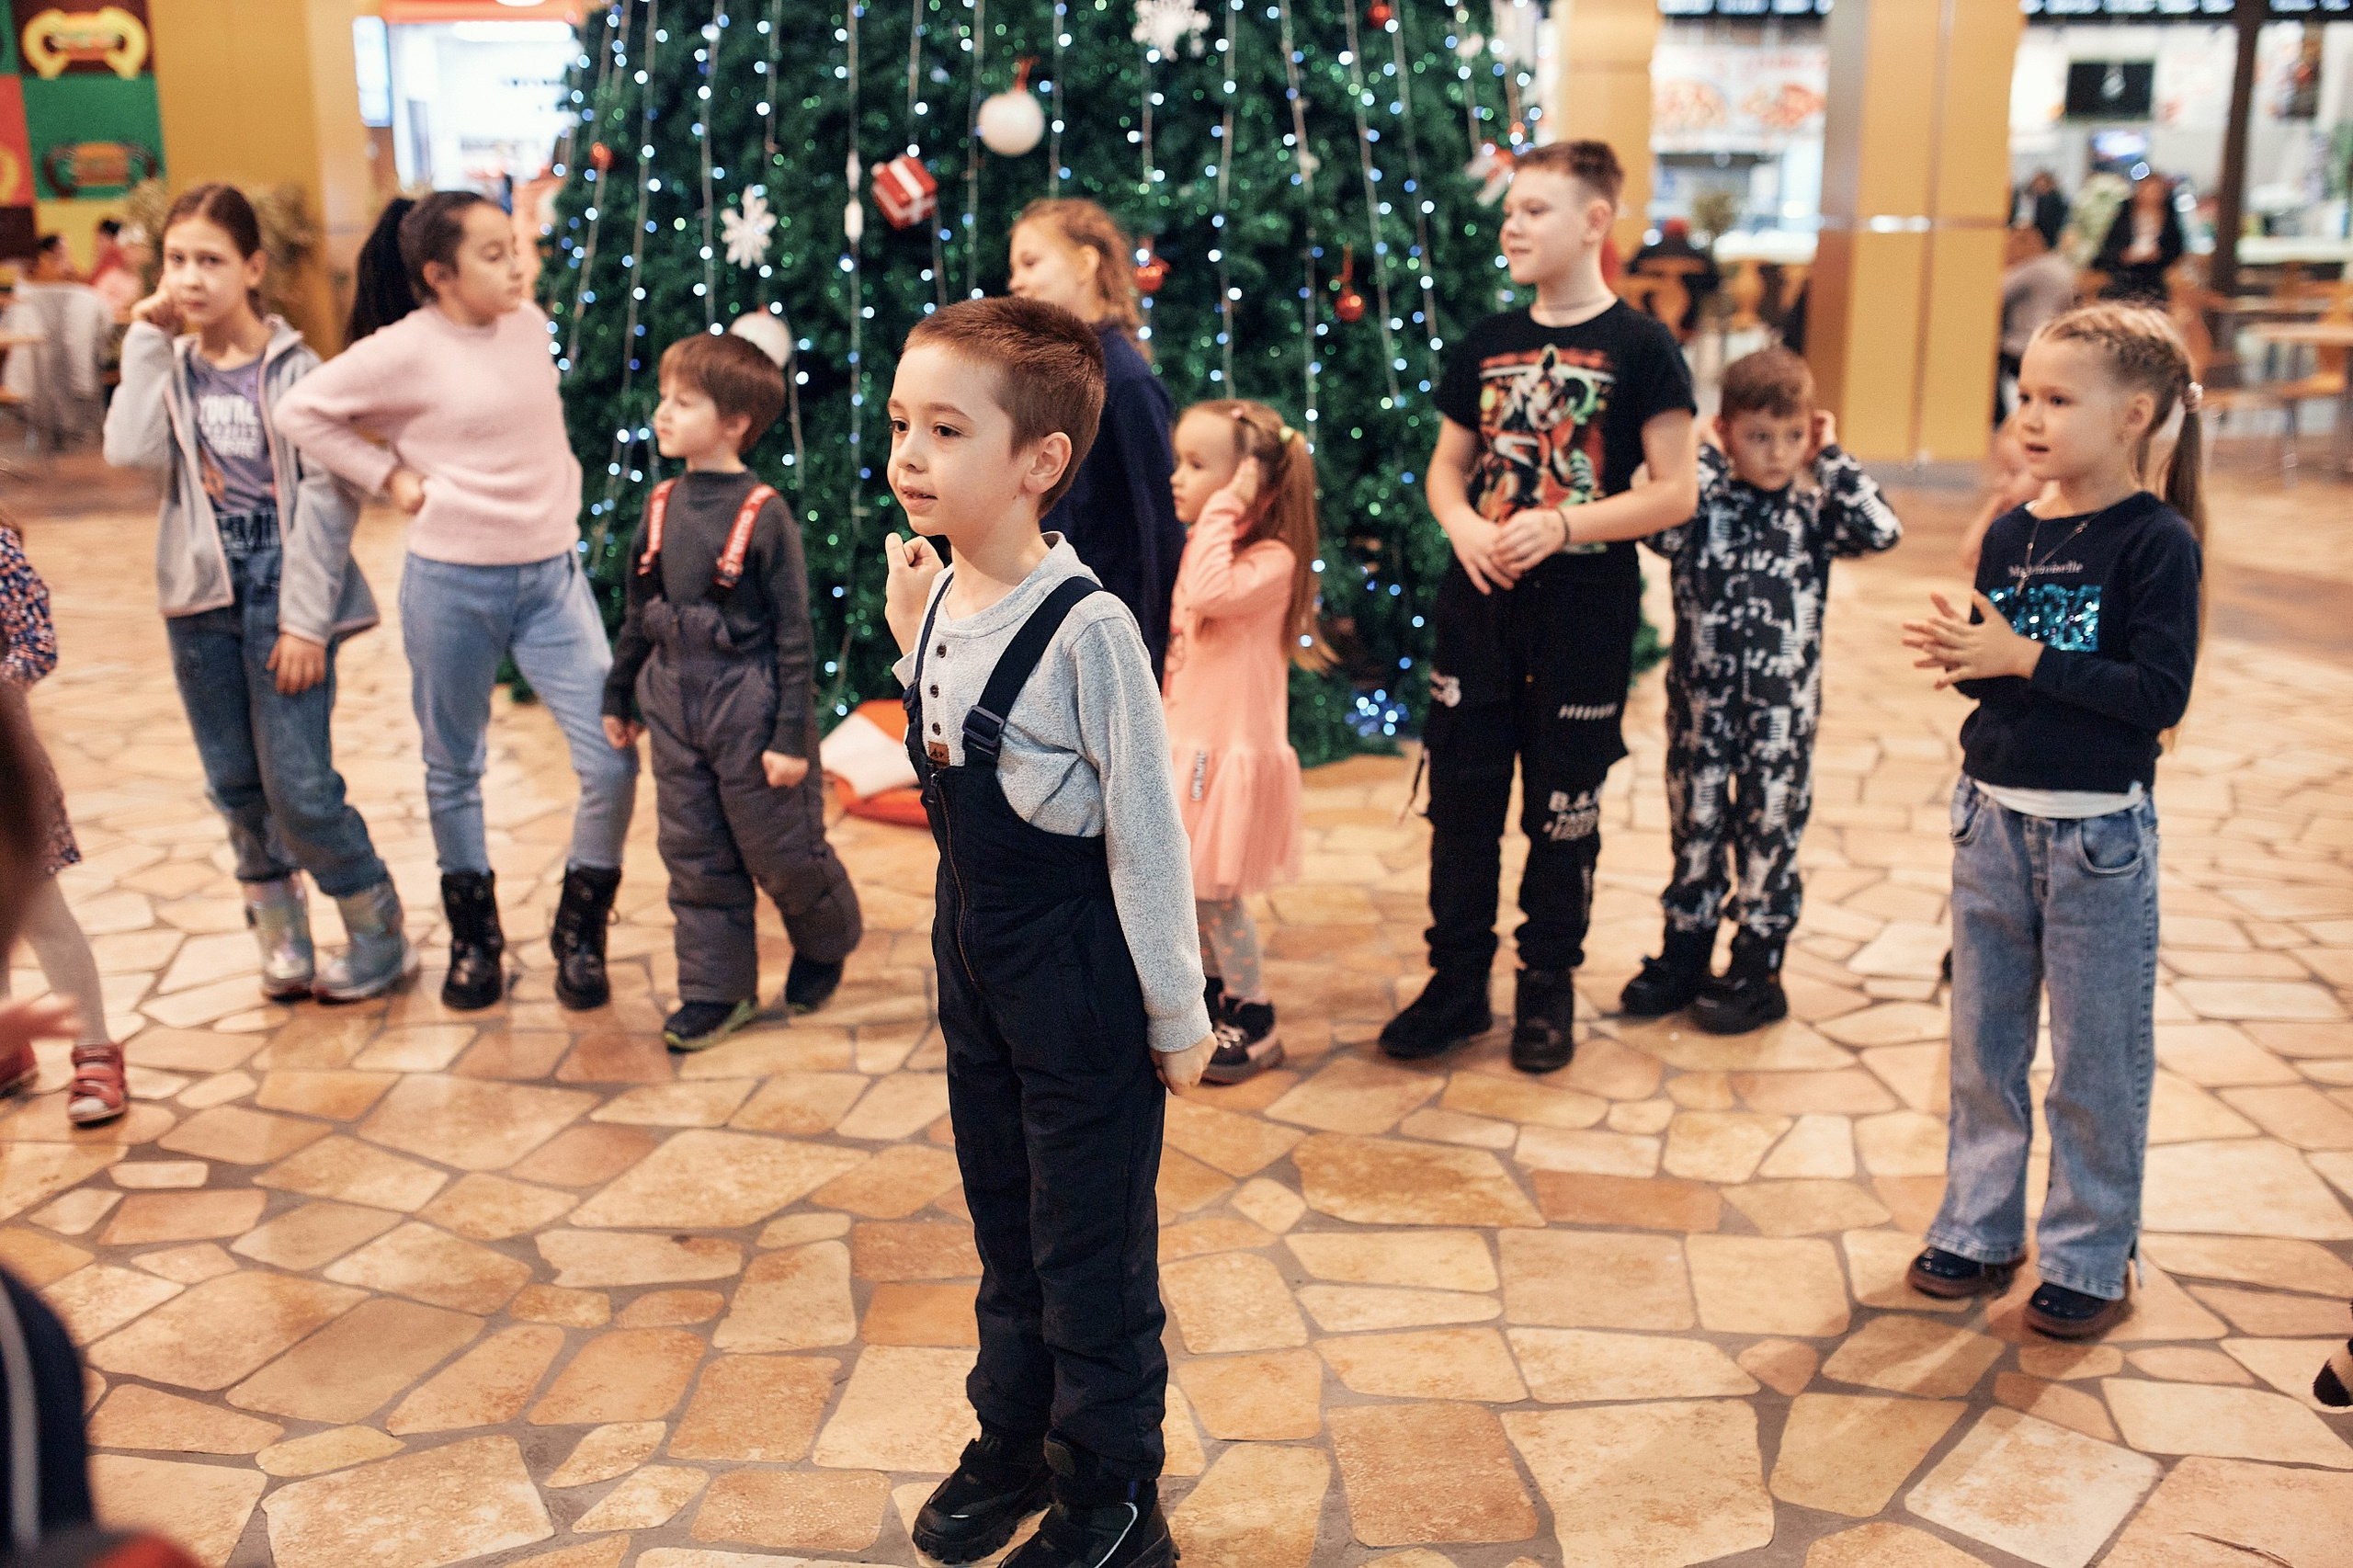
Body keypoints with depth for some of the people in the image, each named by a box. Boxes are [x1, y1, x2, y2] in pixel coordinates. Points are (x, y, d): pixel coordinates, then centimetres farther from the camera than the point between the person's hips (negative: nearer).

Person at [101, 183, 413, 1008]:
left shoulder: (293, 368, -6)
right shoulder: (171, 367, 6)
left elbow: (327, 497, -10)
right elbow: (130, 450, -13)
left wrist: (305, 619, -14)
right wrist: (147, 343, -9)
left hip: (282, 596, -5)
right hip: (203, 600, 5)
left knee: (299, 786, -5)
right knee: (235, 784, 11)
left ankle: (381, 935, 12)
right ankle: (281, 937, 26)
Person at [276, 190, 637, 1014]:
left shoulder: (529, 324, 5)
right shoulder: (407, 350, -10)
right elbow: (302, 411, -4)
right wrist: (388, 476, -8)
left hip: (552, 573, 4)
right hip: (453, 583, -3)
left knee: (613, 760, -5)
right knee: (454, 769, 11)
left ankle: (579, 932, 16)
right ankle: (473, 937, 31)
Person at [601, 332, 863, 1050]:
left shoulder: (764, 515, -15)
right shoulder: (663, 506, 4)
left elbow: (795, 634, -14)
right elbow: (638, 610, 15)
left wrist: (792, 736, -15)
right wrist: (620, 695, 19)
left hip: (749, 708, -6)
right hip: (676, 706, 6)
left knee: (782, 854, 7)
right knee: (696, 859, 11)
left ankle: (826, 942, 35)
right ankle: (718, 990, 23)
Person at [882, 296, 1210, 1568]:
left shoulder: (1086, 628, -23)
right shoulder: (938, 598, -1)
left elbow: (1145, 829, -17)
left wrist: (1177, 1012, -12)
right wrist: (910, 643, 6)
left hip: (1081, 972, -7)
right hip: (973, 950, 8)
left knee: (1091, 1250, 9)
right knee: (1003, 1224, 23)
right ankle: (1012, 1445, 44)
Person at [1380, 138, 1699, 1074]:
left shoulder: (1639, 348, -6)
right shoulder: (1485, 345, 8)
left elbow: (1676, 491, -8)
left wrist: (1561, 526, -18)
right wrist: (1461, 524, -7)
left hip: (1583, 614, -4)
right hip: (1477, 608, 4)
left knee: (1563, 812, 7)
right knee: (1461, 798, 8)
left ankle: (1547, 988, 23)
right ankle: (1456, 982, 22)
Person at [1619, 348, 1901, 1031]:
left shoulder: (1814, 514, 0)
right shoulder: (1703, 502, -2)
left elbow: (1881, 531, -16)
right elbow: (1658, 521, -23)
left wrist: (1831, 458, -8)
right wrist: (1705, 455, -12)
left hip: (1782, 710, -1)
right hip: (1702, 700, 1)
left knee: (1769, 831, 7)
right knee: (1695, 825, 12)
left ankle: (1757, 969, 19)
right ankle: (1685, 954, 27)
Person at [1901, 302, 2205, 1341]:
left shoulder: (2158, 542, -11)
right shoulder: (2010, 536, 5)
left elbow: (2160, 692, -19)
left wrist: (2026, 659, -21)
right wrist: (1958, 658, -11)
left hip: (2098, 833, -5)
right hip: (1994, 817, 6)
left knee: (2095, 1061, 5)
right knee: (1982, 1045, 14)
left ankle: (2090, 1257, 21)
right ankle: (1980, 1231, 28)